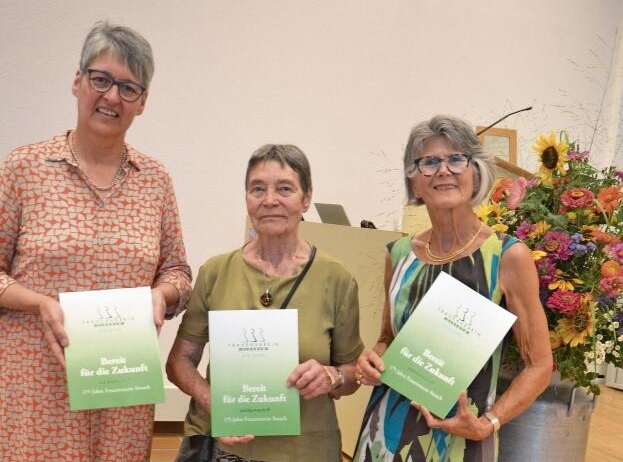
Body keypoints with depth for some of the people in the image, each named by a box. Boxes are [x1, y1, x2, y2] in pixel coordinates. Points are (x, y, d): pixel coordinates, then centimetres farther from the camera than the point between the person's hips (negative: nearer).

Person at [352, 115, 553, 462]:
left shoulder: (508, 256, -11)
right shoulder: (399, 254, 0)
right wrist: (373, 358, -6)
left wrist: (487, 425, -18)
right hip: (388, 430, 4)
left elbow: (539, 366, -6)